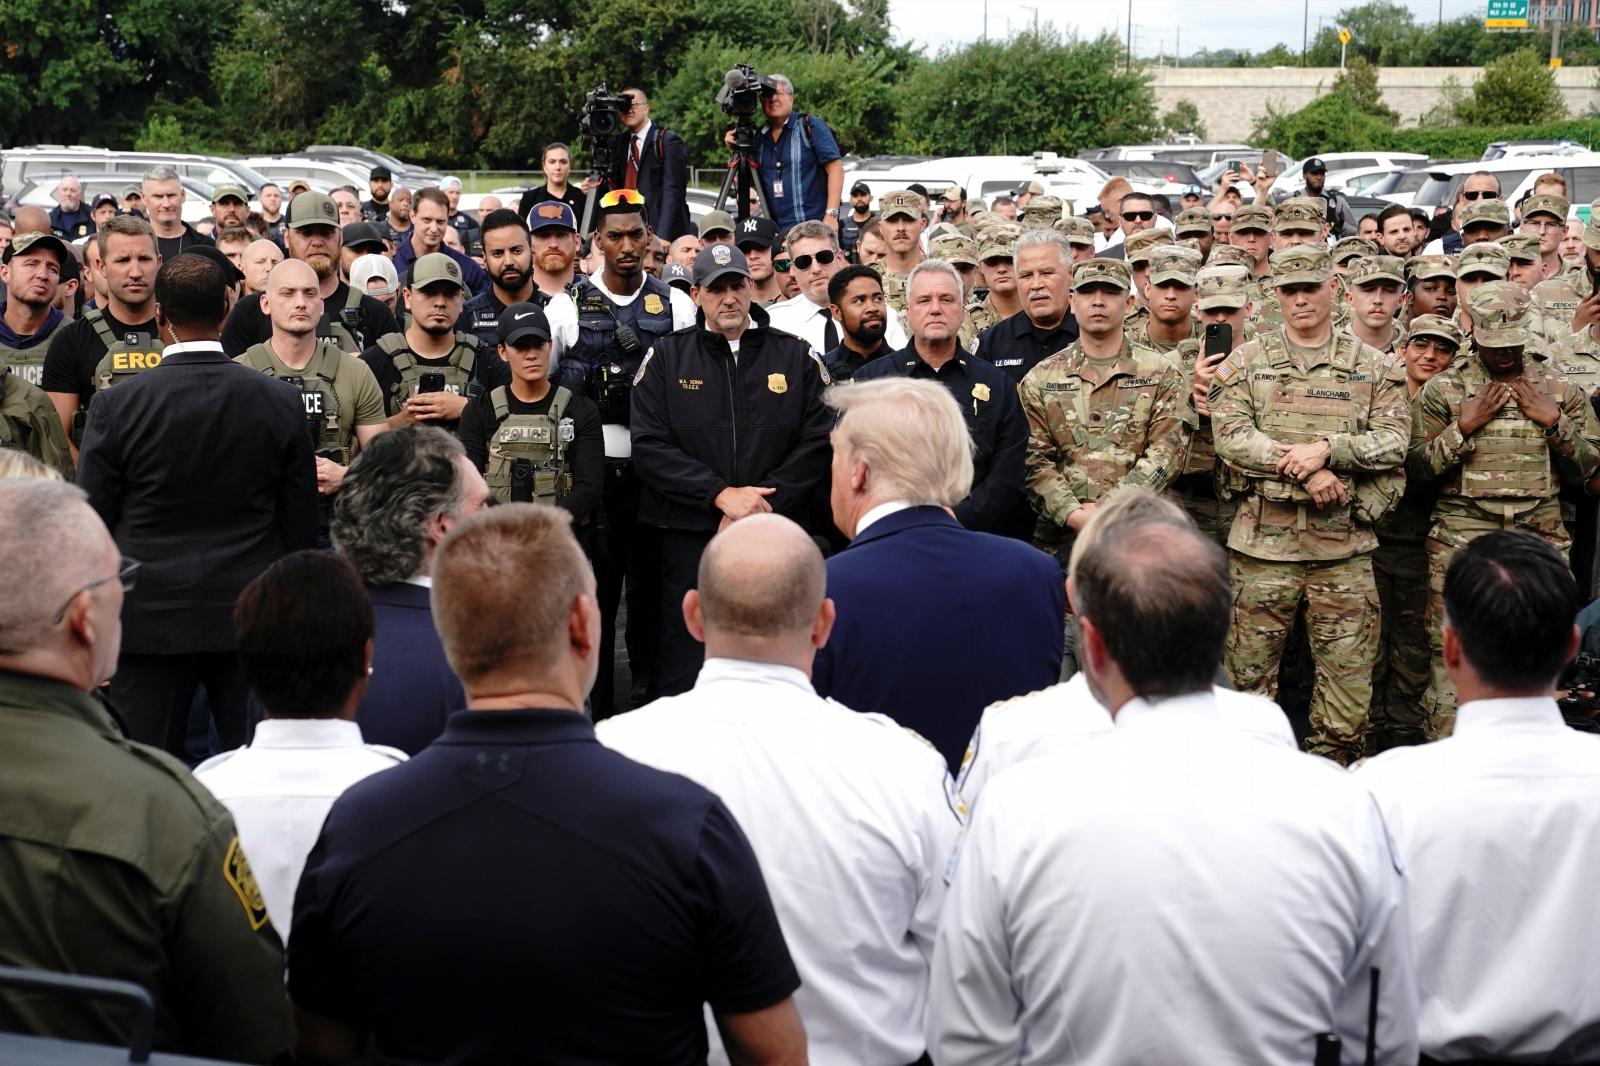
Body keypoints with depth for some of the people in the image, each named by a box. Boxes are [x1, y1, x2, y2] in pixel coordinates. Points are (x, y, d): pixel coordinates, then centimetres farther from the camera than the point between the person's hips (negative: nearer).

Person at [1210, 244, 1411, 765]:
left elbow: (1394, 439, -1)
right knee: (1250, 666, 4)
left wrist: (1326, 447, -17)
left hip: (1344, 542, 1)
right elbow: (1231, 434, -7)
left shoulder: (1371, 364, 9)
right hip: (1263, 540, -1)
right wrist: (1306, 468, -16)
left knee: (1348, 666, 4)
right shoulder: (1246, 361, 6)